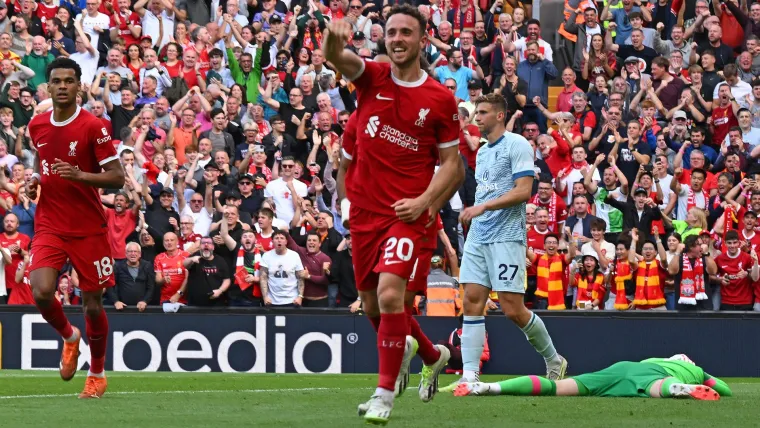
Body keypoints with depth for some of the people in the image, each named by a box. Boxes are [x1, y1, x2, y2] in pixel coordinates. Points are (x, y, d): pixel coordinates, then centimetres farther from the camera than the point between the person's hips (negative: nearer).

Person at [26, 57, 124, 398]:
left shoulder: (93, 127, -10)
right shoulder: (37, 126, 4)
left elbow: (117, 178, -11)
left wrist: (80, 175, -26)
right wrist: (35, 179, 5)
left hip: (89, 228, -3)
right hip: (49, 226, 3)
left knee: (92, 304, 4)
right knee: (42, 292, -18)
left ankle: (97, 374, 26)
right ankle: (69, 337, 16)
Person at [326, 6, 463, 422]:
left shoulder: (440, 99, -2)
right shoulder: (372, 77, 2)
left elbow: (451, 162, 4)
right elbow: (335, 57, -19)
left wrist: (425, 201, -12)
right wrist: (334, 39, -44)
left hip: (407, 213, -4)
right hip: (364, 210, 4)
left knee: (389, 294, -22)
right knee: (372, 305, 13)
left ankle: (385, 393, -13)